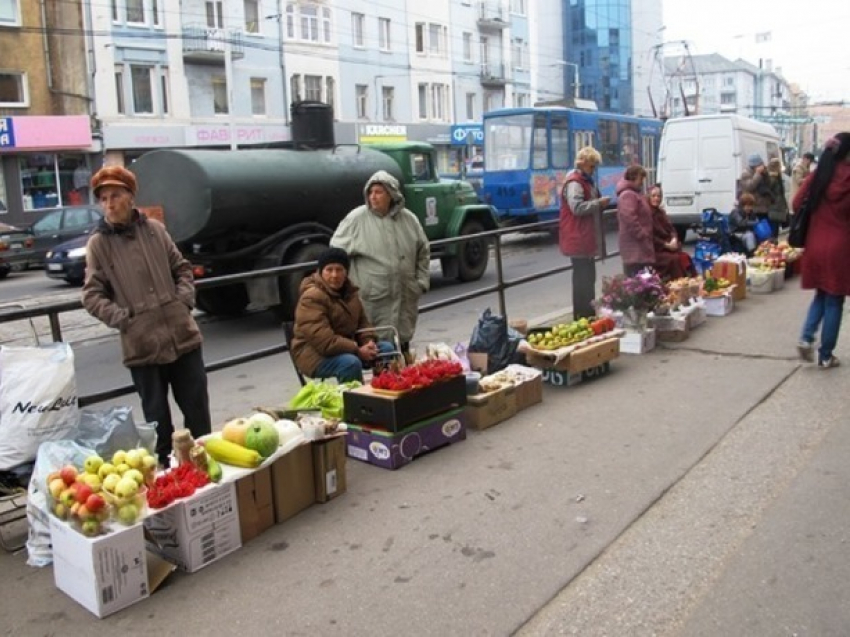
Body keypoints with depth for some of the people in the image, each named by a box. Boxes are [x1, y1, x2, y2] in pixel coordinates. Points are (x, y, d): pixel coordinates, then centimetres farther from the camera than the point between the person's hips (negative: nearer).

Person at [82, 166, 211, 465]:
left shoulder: (154, 229, 6)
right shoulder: (98, 243, 0)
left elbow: (182, 268, 14)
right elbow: (92, 296, 0)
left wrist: (184, 300, 0)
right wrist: (124, 319, -10)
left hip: (183, 335, 2)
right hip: (142, 344, -2)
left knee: (197, 408, 10)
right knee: (157, 415, 8)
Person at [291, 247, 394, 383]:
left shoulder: (349, 291, 7)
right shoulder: (311, 297, -21)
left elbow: (362, 322, 16)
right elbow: (324, 341, -29)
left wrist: (369, 341, -7)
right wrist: (358, 351, -27)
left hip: (346, 347, 8)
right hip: (315, 354, -8)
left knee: (387, 349, -4)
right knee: (351, 363, -35)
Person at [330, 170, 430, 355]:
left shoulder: (409, 219, 7)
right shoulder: (356, 219, -5)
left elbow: (423, 252, 16)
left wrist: (422, 282, 10)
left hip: (405, 298, 4)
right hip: (372, 299, -4)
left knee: (403, 340, 16)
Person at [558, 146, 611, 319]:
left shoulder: (586, 181, 20)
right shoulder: (574, 183, -14)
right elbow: (577, 207, -24)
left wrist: (600, 204, 12)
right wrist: (598, 203, -17)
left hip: (587, 238, 11)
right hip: (578, 239, -11)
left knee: (587, 276, 14)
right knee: (582, 277, -9)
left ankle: (588, 313, 21)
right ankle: (582, 316, -4)